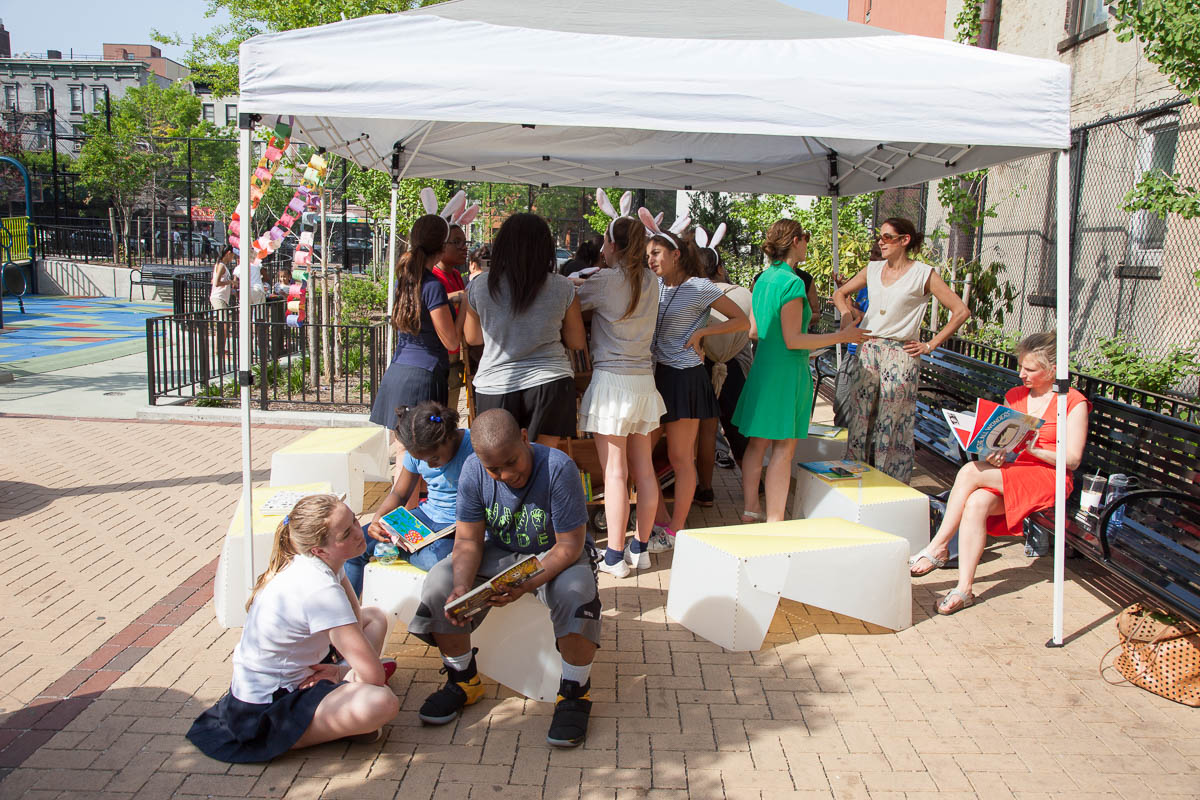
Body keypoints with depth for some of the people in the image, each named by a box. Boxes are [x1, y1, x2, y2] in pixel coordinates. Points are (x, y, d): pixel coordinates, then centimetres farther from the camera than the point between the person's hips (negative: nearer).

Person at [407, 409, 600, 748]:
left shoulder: (558, 468, -29)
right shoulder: (473, 470, -16)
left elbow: (570, 545, -26)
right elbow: (468, 540, -11)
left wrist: (527, 584, -40)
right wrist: (462, 587, -31)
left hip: (556, 555, -4)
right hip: (500, 552, 4)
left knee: (576, 591, -37)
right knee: (439, 585, -20)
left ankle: (575, 693, -13)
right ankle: (463, 680, 4)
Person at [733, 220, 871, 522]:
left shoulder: (763, 278, 10)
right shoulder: (792, 282, -17)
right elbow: (792, 339, -19)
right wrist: (841, 336, -14)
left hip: (762, 367, 9)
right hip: (787, 371, -9)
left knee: (757, 443, 14)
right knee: (783, 448, -2)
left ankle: (750, 509, 22)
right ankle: (774, 521, 1)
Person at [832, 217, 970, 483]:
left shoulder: (923, 274, -3)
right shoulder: (873, 269, 12)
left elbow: (961, 311, -4)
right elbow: (840, 294, 26)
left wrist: (930, 345, -6)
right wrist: (848, 316, 8)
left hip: (901, 354, -5)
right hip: (868, 350, 5)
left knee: (893, 424, -2)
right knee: (860, 419, 6)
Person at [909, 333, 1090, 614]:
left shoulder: (1074, 403, 0)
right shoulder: (1014, 396, 17)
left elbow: (1073, 459, -5)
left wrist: (1034, 449, -20)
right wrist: (994, 454, -7)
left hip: (1048, 478, -5)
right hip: (1010, 474, 5)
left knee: (970, 472, -28)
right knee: (975, 502, -31)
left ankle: (938, 547, -19)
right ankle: (964, 589, -33)